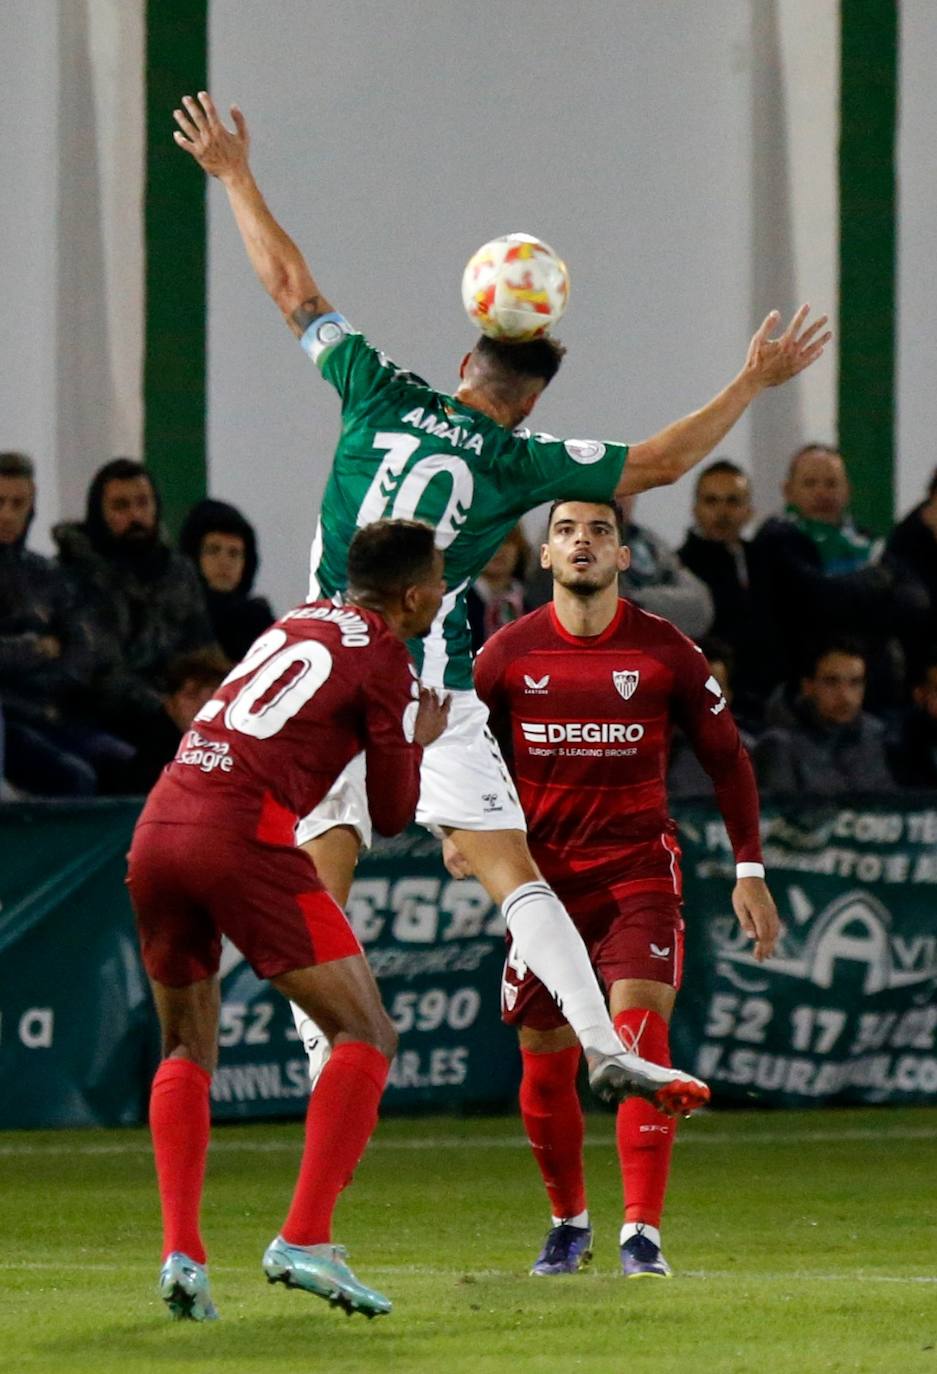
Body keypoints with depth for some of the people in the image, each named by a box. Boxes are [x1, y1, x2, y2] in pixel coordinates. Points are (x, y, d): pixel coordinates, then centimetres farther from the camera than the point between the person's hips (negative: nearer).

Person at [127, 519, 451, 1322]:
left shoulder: (299, 623, 23)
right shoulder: (386, 665, 3)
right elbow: (392, 817, 7)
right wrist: (418, 739, 25)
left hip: (157, 828, 7)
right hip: (243, 834, -7)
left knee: (188, 1049, 20)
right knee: (367, 1036, -2)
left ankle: (181, 1252, 5)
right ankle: (305, 1239, -16)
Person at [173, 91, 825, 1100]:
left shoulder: (382, 399, 5)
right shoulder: (518, 461, -1)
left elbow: (291, 286, 11)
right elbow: (661, 461, 3)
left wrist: (233, 176, 21)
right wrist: (754, 383, 12)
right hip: (432, 693, -2)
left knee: (318, 892, 4)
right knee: (514, 874, -6)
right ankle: (602, 1047, -18)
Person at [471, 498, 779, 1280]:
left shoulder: (665, 651, -3)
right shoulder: (509, 653, -1)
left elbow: (727, 757, 6)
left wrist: (750, 870, 4)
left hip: (640, 869, -2)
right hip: (542, 871, 2)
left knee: (639, 1028, -20)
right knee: (545, 1061, 5)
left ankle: (642, 1234, -21)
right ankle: (569, 1223, 28)